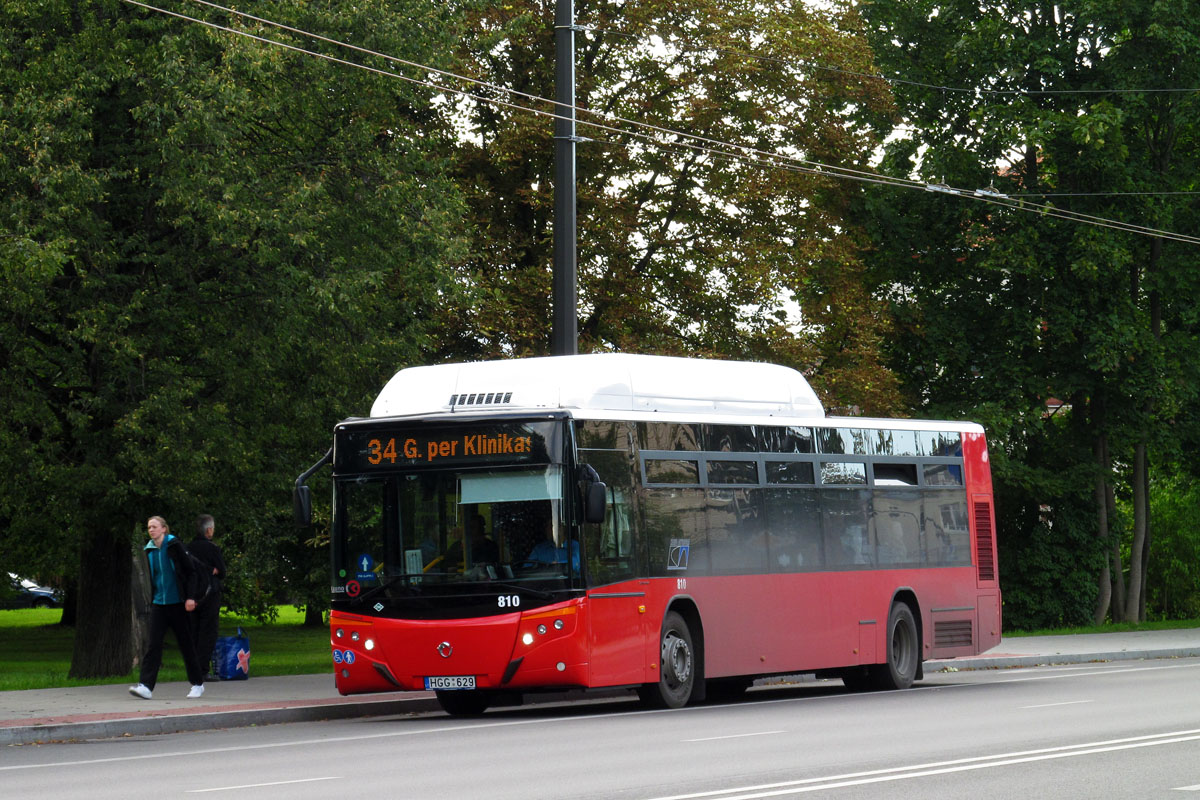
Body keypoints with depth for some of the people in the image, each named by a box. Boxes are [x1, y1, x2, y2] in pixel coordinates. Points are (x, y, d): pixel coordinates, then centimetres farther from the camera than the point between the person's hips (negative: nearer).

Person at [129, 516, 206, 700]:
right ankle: (145, 686, -16)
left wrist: (191, 597, -15)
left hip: (177, 603, -4)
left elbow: (191, 572, -7)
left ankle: (197, 684, 19)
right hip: (158, 604, 4)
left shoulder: (174, 546, -7)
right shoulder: (149, 550, 8)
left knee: (186, 643, 5)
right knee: (153, 643, -8)